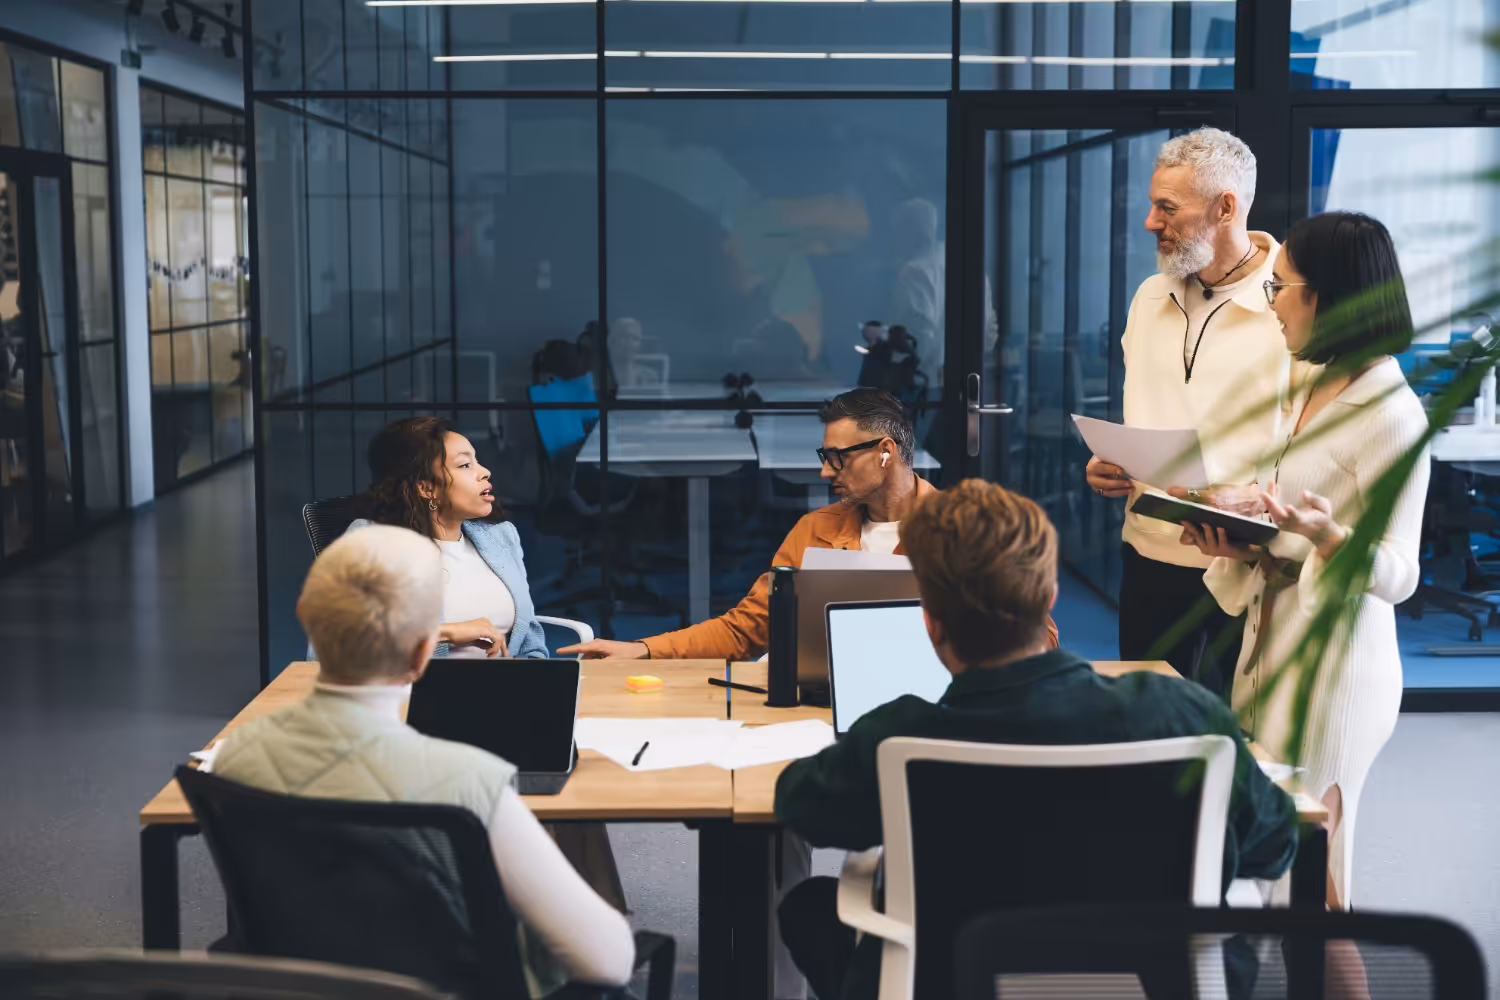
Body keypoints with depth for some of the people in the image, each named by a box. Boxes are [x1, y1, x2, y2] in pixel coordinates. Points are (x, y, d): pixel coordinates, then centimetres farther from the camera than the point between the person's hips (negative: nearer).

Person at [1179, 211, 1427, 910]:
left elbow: (1397, 573, -16)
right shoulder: (1313, 388, 13)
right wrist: (1237, 544, 0)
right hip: (1272, 639, 8)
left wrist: (1327, 534, -34)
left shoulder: (1390, 410, -15)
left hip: (1334, 660, -8)